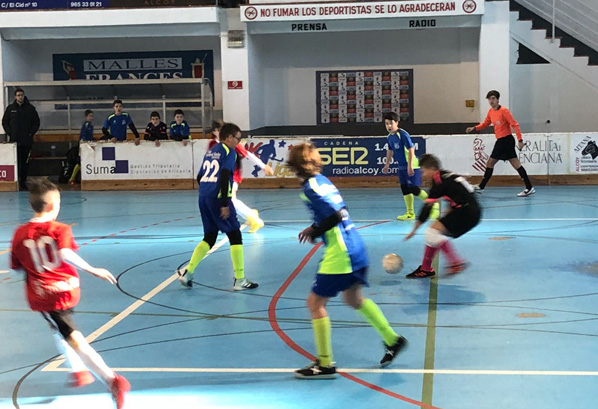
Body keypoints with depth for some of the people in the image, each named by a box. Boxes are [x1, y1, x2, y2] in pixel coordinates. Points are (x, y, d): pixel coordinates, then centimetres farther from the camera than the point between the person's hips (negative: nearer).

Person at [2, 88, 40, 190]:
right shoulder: (10, 108, 8)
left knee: (25, 162, 1)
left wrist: (31, 133, -1)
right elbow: (4, 122, 12)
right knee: (15, 162, -4)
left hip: (27, 140, 0)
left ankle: (23, 182, 8)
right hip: (14, 140, 0)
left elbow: (36, 122, 9)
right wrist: (10, 133, 0)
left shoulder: (30, 108, 6)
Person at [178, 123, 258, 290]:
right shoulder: (229, 152, -4)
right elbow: (224, 176, -17)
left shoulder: (211, 151, 19)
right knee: (235, 236, 1)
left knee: (209, 238, 17)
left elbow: (200, 177, 19)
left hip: (203, 197, 8)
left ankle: (187, 272, 8)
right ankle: (240, 280, 2)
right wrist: (225, 203, -18)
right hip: (218, 197, -8)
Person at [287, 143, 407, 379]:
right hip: (355, 247, 9)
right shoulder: (322, 180, 12)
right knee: (354, 299, 26)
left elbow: (336, 215, -23)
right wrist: (315, 228, 10)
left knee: (315, 302, 1)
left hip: (339, 254, -9)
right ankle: (392, 340, 34)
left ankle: (325, 364, 6)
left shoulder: (310, 187, -15)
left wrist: (313, 232, -9)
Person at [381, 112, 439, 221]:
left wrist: (410, 166, -26)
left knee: (414, 189, -10)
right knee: (405, 189, 7)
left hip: (412, 166, -8)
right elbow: (390, 150, 22)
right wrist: (387, 164, 27)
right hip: (402, 167, 8)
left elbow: (411, 149, -22)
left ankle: (433, 206, 6)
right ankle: (410, 213, 14)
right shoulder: (389, 137, 6)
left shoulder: (403, 134, -19)